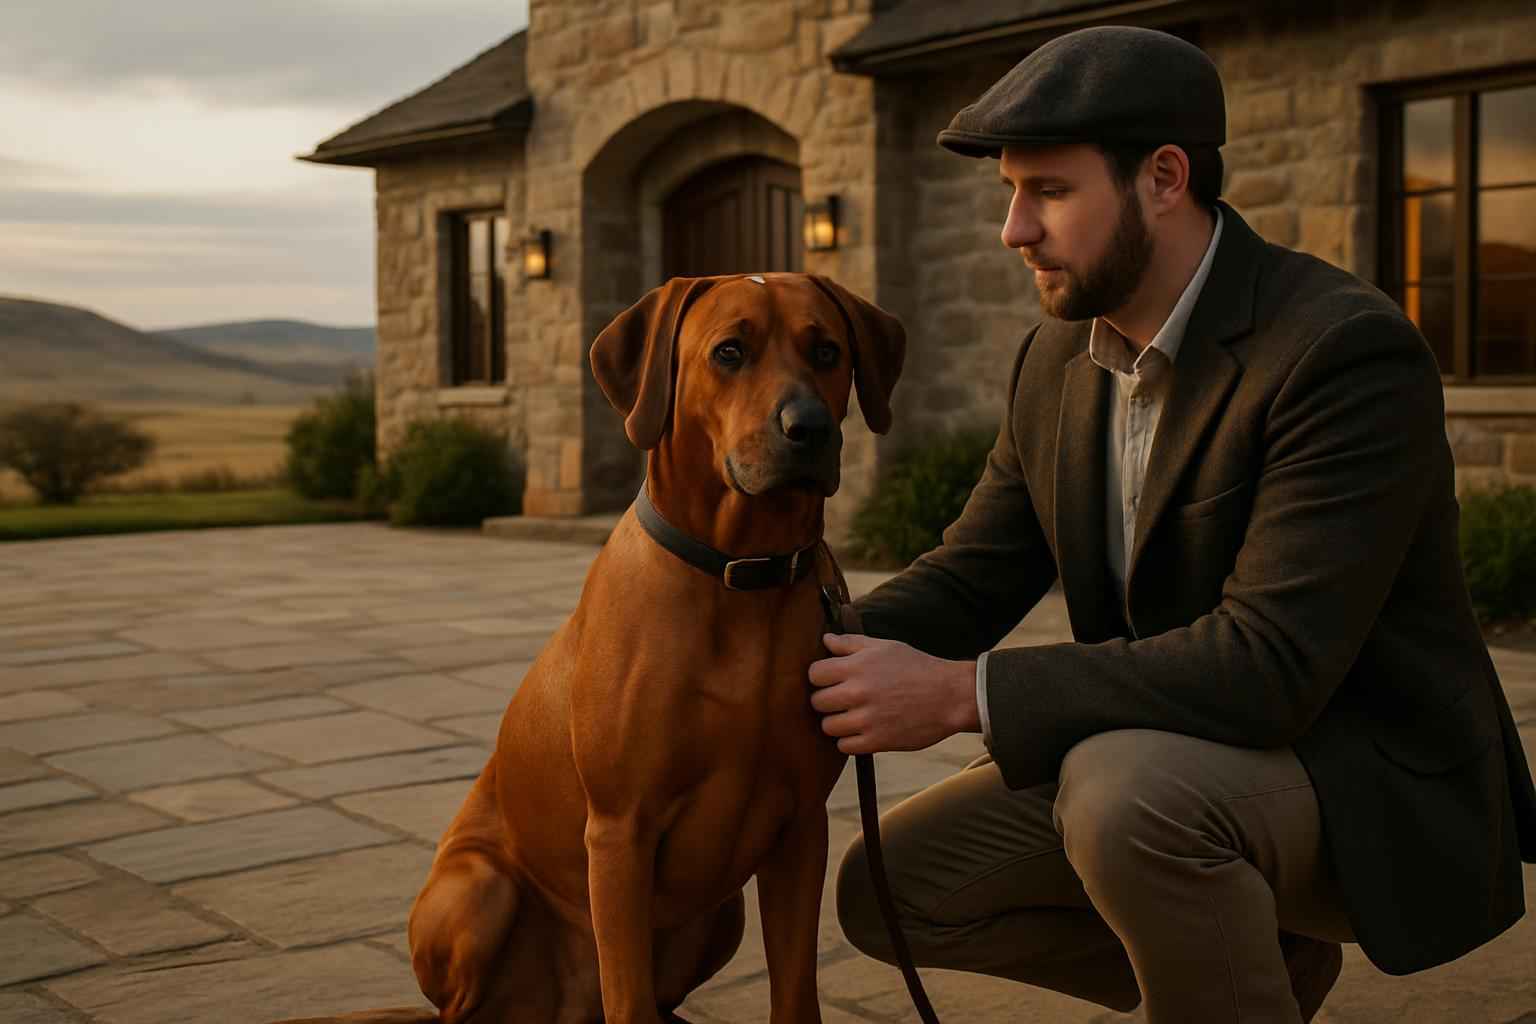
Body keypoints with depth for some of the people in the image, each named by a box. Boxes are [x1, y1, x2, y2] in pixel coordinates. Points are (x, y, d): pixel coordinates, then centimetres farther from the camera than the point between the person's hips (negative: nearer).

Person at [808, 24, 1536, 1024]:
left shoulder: (1351, 351, -24)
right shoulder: (1058, 355, 2)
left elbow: (1269, 662, -31)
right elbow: (974, 573, 4)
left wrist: (959, 692, -31)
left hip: (1374, 786, -8)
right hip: (1138, 759, 8)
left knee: (1124, 788, -37)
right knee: (887, 887, -1)